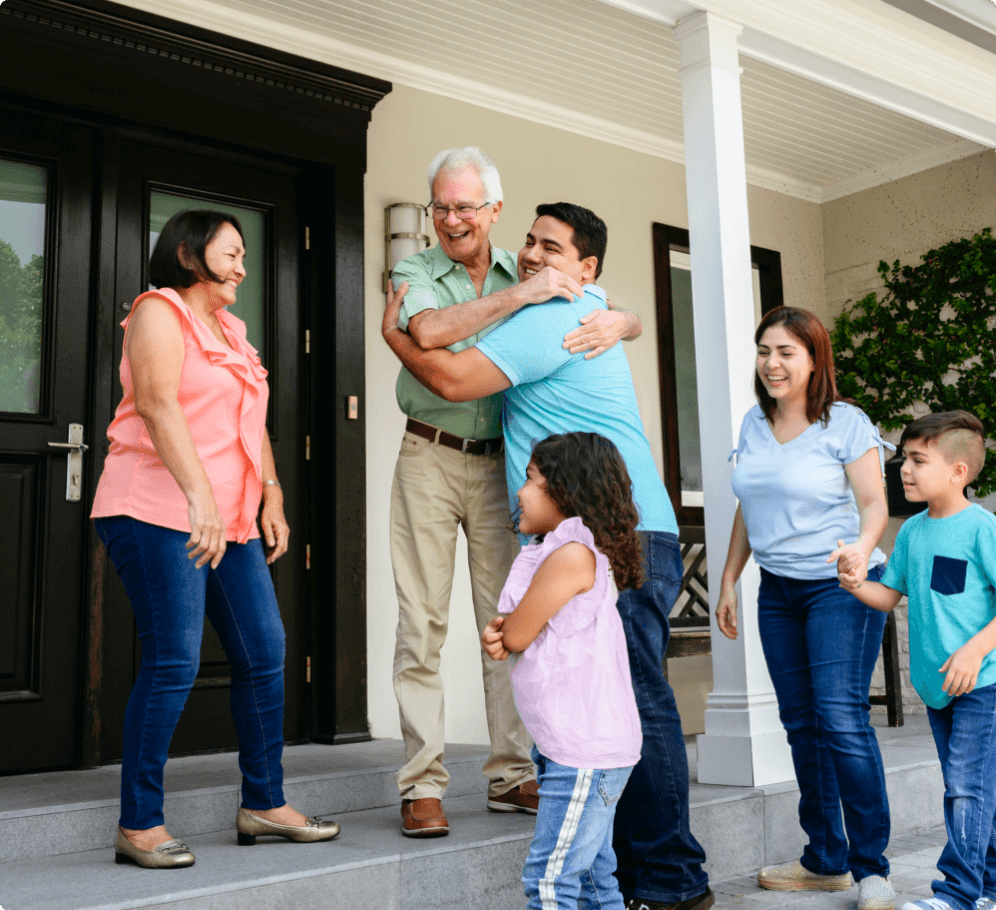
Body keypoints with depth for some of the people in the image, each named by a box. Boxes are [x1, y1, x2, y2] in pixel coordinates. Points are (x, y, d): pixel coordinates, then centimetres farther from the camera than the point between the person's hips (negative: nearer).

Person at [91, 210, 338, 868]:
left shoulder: (232, 331, 24)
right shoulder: (161, 311, -2)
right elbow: (157, 403, -17)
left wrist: (271, 494, 13)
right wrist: (200, 496, -26)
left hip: (230, 522, 9)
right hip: (158, 512, -8)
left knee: (265, 654, 6)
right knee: (174, 664, -10)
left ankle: (264, 803, 18)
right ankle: (139, 826, 2)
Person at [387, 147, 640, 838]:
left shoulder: (526, 274, 7)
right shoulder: (416, 274, 0)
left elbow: (632, 319, 7)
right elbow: (428, 331, -23)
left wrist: (615, 323, -17)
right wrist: (517, 296, -24)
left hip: (502, 463, 3)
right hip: (430, 460, -2)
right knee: (423, 625, -3)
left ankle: (511, 775, 15)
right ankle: (422, 786, 4)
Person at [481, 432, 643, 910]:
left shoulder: (572, 553, -18)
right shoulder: (550, 552, 13)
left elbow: (516, 636, -17)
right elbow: (508, 637, 17)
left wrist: (503, 631, 6)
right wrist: (495, 635, -6)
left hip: (586, 750, -10)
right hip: (572, 745, 10)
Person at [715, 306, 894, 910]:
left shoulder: (846, 423, -7)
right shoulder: (755, 424, 10)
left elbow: (874, 503, -8)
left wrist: (862, 547, -28)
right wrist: (729, 579, 15)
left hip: (840, 587, -6)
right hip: (778, 589, 6)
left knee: (841, 717, -14)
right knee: (802, 723, 7)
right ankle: (826, 861, 17)